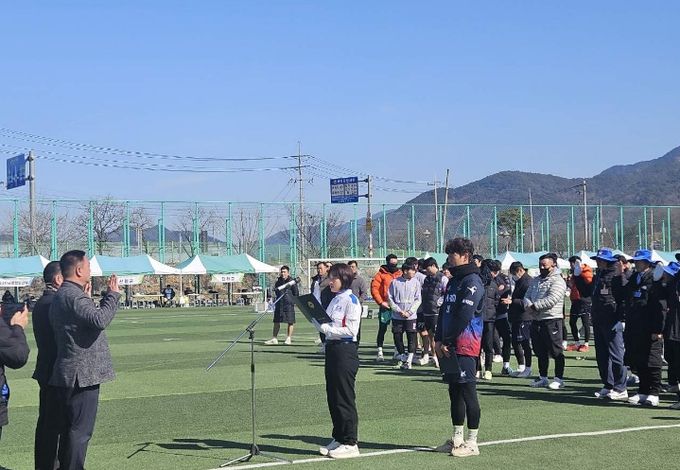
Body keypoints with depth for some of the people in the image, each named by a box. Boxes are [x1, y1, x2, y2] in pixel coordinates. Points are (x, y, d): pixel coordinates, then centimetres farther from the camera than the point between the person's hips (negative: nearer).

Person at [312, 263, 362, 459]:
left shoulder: (351, 300, -10)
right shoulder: (334, 300, 15)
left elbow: (351, 330, -17)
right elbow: (323, 325, 15)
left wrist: (328, 329, -20)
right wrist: (314, 317, -1)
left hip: (346, 350, -9)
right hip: (331, 348, 9)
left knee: (345, 398, -4)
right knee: (333, 397, 12)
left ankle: (350, 443, 2)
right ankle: (338, 439, 21)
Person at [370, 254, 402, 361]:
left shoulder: (400, 274, 9)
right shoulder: (381, 274, -2)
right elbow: (374, 288, -6)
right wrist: (380, 302, -12)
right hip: (385, 307, -3)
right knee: (382, 329, 0)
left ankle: (397, 351, 17)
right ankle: (380, 352, 6)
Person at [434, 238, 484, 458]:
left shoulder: (472, 282, -11)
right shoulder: (454, 281, 19)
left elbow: (463, 316, -19)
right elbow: (444, 312, 17)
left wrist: (447, 341, -15)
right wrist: (438, 340, 7)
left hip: (465, 345, -9)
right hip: (450, 347, 9)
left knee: (468, 392, -4)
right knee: (455, 392, 13)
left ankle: (472, 442, 1)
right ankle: (457, 439, 22)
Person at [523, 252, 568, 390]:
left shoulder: (557, 281, -9)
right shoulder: (535, 281, 17)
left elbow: (551, 300, -21)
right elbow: (527, 296, 13)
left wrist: (534, 305, -16)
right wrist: (529, 305, -10)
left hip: (551, 320, -8)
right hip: (536, 320, 8)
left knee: (556, 351, -4)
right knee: (540, 351, 14)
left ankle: (559, 379, 2)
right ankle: (543, 378, 23)